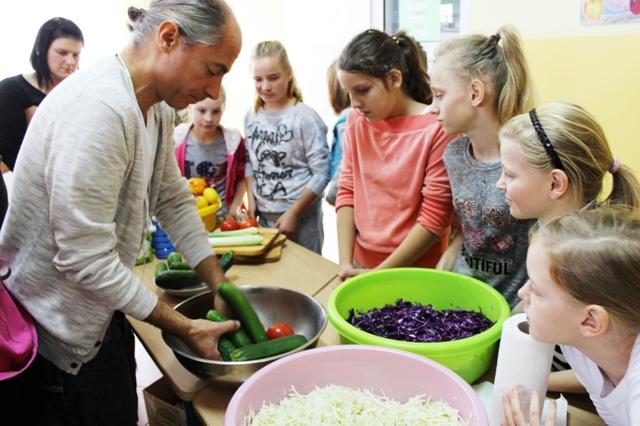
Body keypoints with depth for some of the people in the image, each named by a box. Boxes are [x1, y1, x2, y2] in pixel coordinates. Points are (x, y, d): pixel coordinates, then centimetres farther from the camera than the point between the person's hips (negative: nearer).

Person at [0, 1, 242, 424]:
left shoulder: (157, 108, -1)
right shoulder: (97, 108, -30)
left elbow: (174, 202, 7)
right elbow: (87, 261, -29)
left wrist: (221, 288, 3)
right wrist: (187, 329, -19)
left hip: (103, 316, 8)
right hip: (60, 341, -8)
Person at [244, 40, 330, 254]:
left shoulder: (305, 118, -14)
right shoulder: (251, 117, 4)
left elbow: (321, 174, -14)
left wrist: (293, 213, -15)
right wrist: (251, 201, 4)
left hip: (302, 218, -5)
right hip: (264, 216, 5)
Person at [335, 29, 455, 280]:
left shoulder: (437, 130, -17)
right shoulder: (356, 122, -1)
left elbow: (434, 217, -15)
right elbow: (347, 192, 1)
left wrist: (380, 273, -13)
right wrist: (345, 262, -8)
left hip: (415, 272, -4)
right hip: (360, 264, 4)